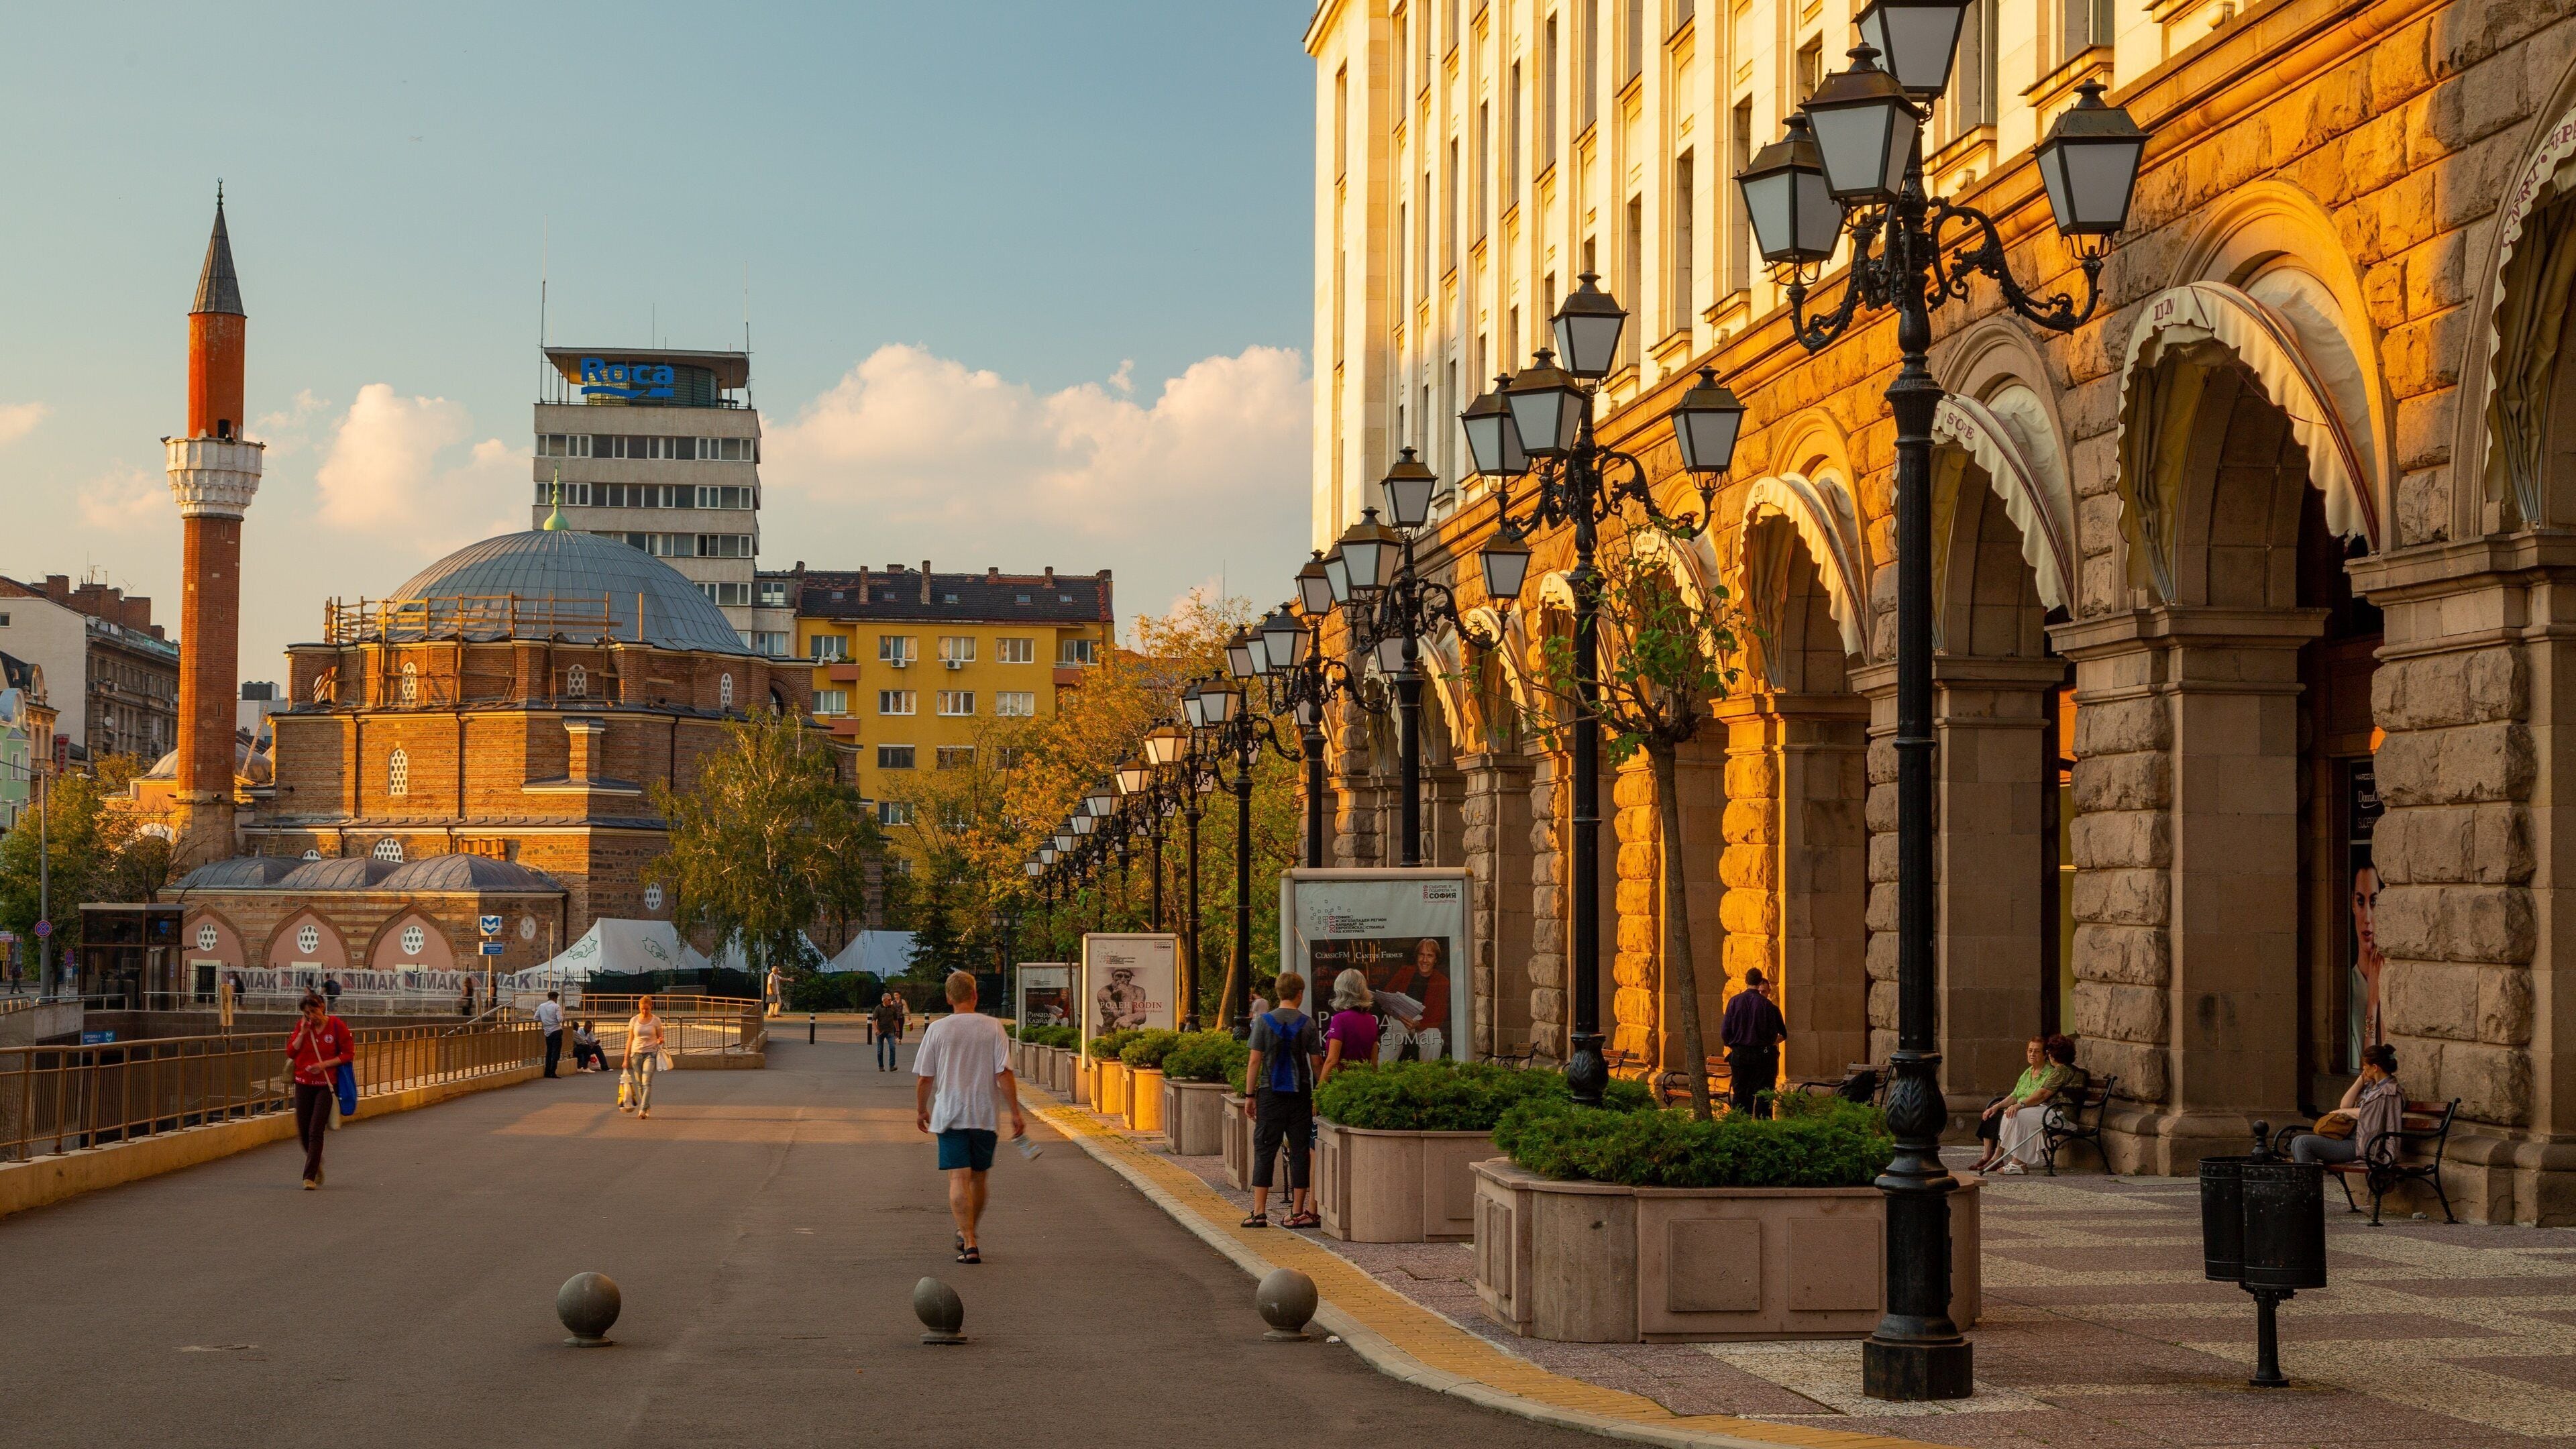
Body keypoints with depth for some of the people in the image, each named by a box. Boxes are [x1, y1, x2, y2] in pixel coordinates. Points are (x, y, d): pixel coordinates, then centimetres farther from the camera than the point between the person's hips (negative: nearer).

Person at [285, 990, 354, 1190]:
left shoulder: (337, 1026, -7)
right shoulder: (302, 1026, 4)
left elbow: (348, 1054, -5)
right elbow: (291, 1052, 1)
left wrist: (325, 1064, -15)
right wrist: (302, 1033, -12)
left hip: (326, 1085, -4)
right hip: (304, 1084, 4)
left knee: (316, 1131, -10)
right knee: (303, 1131, 6)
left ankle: (310, 1177, -6)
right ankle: (316, 1163, 34)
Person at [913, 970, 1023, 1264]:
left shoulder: (937, 1029, -2)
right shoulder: (993, 1027, -3)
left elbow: (923, 1077, 1)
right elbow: (1004, 1075, -6)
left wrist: (921, 1109, 16)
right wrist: (1015, 1113, 0)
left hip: (949, 1115, -1)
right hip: (985, 1115, 1)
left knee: (959, 1178, -5)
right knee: (978, 1177, 16)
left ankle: (969, 1243, -14)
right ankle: (967, 1234, 31)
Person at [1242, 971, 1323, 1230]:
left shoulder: (1263, 1021, -3)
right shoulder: (1308, 1023, 0)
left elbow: (1255, 1061, -4)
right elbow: (1316, 1063, 2)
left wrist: (1250, 1096, 2)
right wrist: (1318, 1095, 12)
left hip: (1270, 1093, -1)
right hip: (1301, 1094, 1)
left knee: (1264, 1150, 2)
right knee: (1299, 1150, 6)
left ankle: (1259, 1212, -2)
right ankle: (1298, 1212, 7)